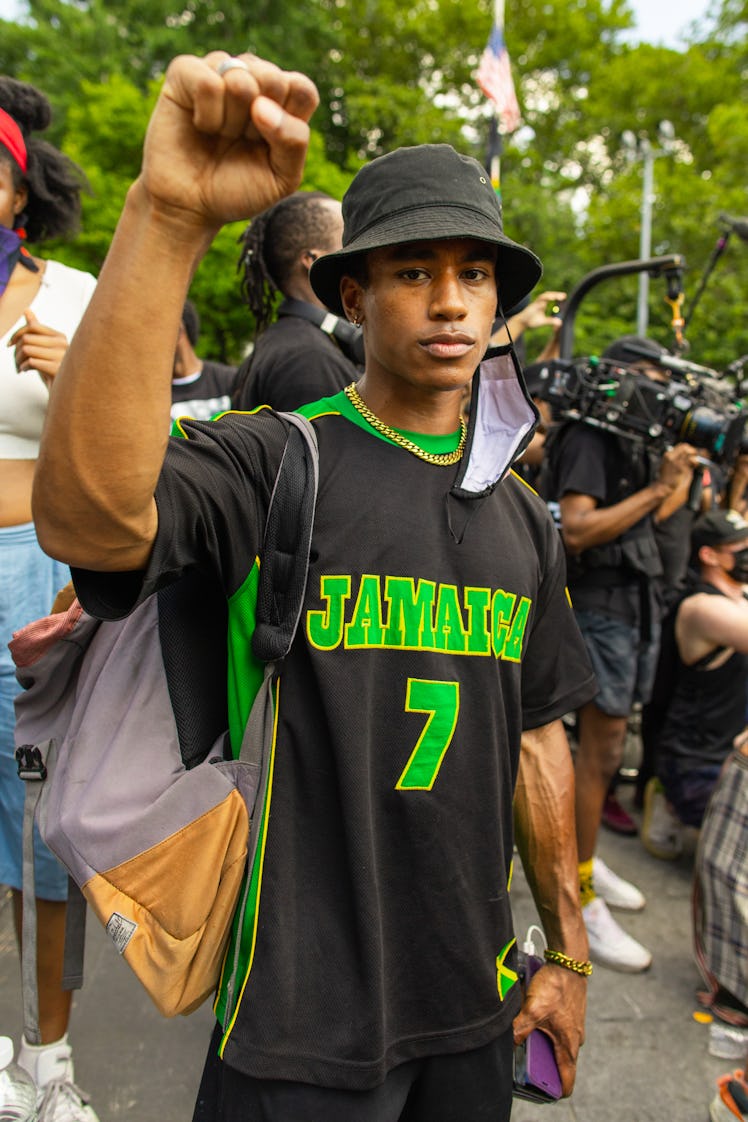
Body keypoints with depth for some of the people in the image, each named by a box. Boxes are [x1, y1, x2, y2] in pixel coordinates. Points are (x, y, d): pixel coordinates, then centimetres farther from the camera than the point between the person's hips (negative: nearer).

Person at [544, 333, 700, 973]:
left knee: (608, 743, 14)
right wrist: (655, 490, -18)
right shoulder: (587, 437, -11)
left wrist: (680, 476, 13)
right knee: (601, 748, -5)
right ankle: (578, 902, 5)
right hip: (601, 603, -8)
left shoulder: (633, 441, 16)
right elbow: (576, 530, -22)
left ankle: (585, 859, 30)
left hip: (639, 599, 9)